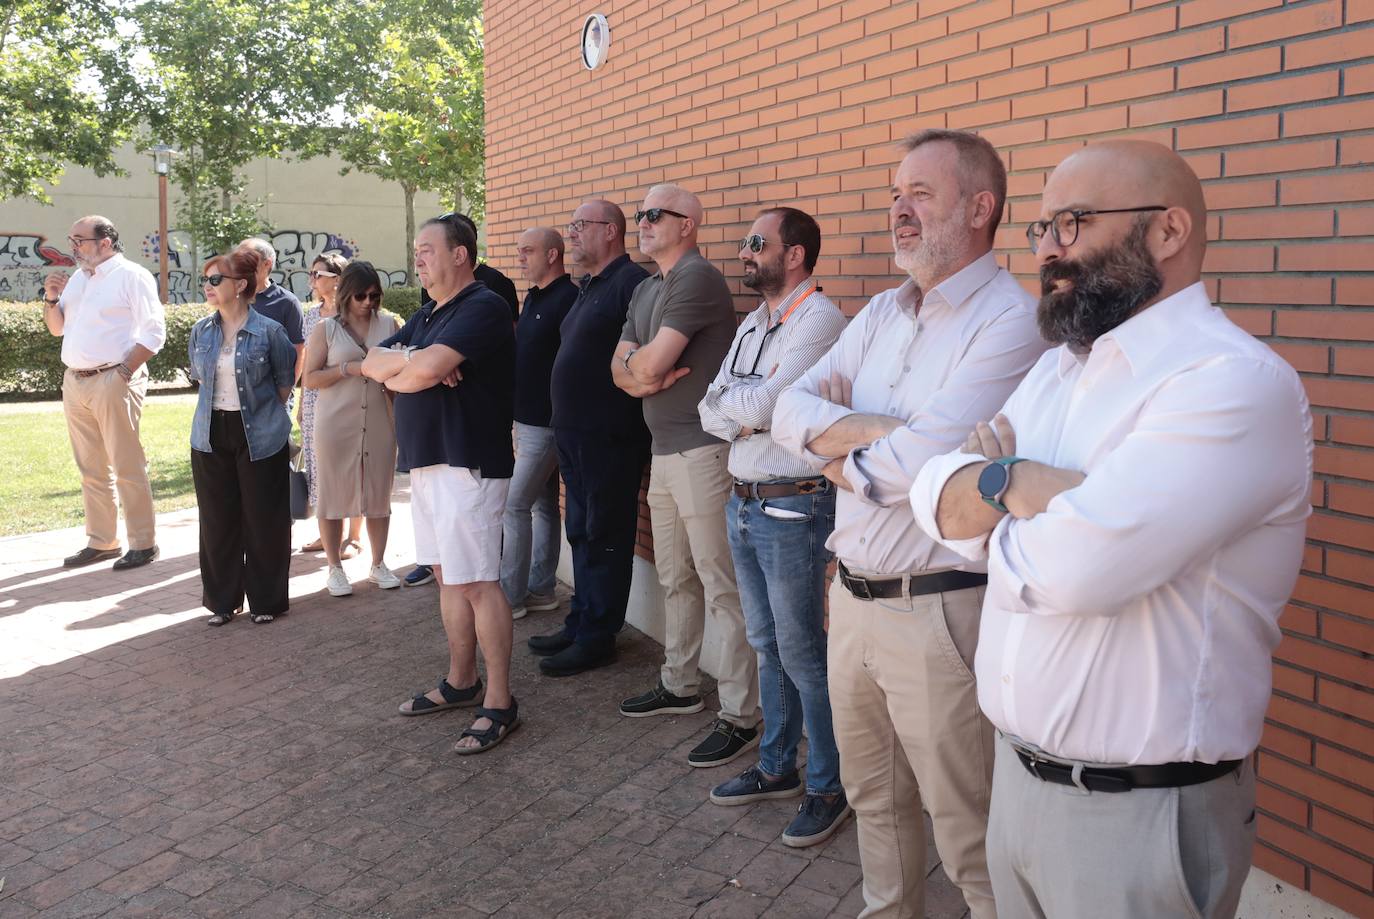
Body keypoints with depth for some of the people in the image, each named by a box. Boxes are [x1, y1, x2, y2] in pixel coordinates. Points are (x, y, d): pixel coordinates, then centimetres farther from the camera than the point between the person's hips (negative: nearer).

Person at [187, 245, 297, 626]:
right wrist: (215, 408, 14)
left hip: (260, 436, -4)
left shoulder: (269, 332, -9)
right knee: (217, 521, 9)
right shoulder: (201, 331, 4)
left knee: (263, 522, 3)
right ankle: (222, 600, 22)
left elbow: (285, 380, 2)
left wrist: (261, 411, 7)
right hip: (211, 436, 4)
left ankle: (266, 600, 18)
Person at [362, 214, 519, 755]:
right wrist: (413, 363, -10)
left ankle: (499, 704, -1)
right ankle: (460, 681, 26)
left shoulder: (482, 307, -11)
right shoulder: (426, 315, 19)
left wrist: (399, 368, -1)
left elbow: (428, 368, -24)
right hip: (425, 461, 9)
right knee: (447, 575, 14)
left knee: (477, 583, -8)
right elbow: (372, 363, 11)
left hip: (468, 464, -9)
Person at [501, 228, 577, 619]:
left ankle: (510, 595, 3)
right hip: (527, 420, 9)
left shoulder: (569, 299, -15)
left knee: (515, 505, -7)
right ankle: (540, 589, 21)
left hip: (547, 423, -9)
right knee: (543, 504, 13)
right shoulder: (532, 298, 14)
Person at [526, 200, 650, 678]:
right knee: (581, 533, 17)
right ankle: (579, 624, 28)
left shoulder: (632, 283, -14)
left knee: (604, 538, 0)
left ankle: (597, 638, 11)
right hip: (574, 435, 10)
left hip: (609, 437, -10)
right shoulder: (588, 287, 17)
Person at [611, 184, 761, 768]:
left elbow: (651, 363, -19)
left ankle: (739, 717, 1)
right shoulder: (645, 290, 19)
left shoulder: (696, 278, -12)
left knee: (721, 588, -6)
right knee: (676, 580, 18)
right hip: (664, 451, 10)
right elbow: (620, 369, 14)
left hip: (702, 452, -10)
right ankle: (679, 686, 33)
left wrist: (636, 361, 3)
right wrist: (642, 374, -8)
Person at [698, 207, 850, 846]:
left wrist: (729, 404, -3)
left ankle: (829, 786, 16)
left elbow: (764, 404, -23)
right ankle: (777, 767, 32)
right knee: (767, 645, 17)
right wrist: (746, 416, -11)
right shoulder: (751, 325, 15)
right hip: (742, 504, 9)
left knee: (802, 654, 0)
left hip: (792, 510, -8)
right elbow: (710, 409, 9)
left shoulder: (818, 319, -14)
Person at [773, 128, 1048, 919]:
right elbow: (792, 409, 2)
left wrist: (838, 456, -6)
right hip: (852, 595, 8)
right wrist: (874, 430, -15)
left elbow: (923, 464, -24)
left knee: (969, 834, 7)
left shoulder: (1010, 321, -15)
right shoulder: (883, 313, 10)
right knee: (874, 795, 23)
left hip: (938, 610, -8)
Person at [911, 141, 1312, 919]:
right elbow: (937, 496, 0)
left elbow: (1077, 563, -30)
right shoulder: (1059, 366, 7)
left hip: (1141, 810, -7)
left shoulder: (1236, 382, -19)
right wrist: (1022, 485, -19)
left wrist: (997, 484, -10)